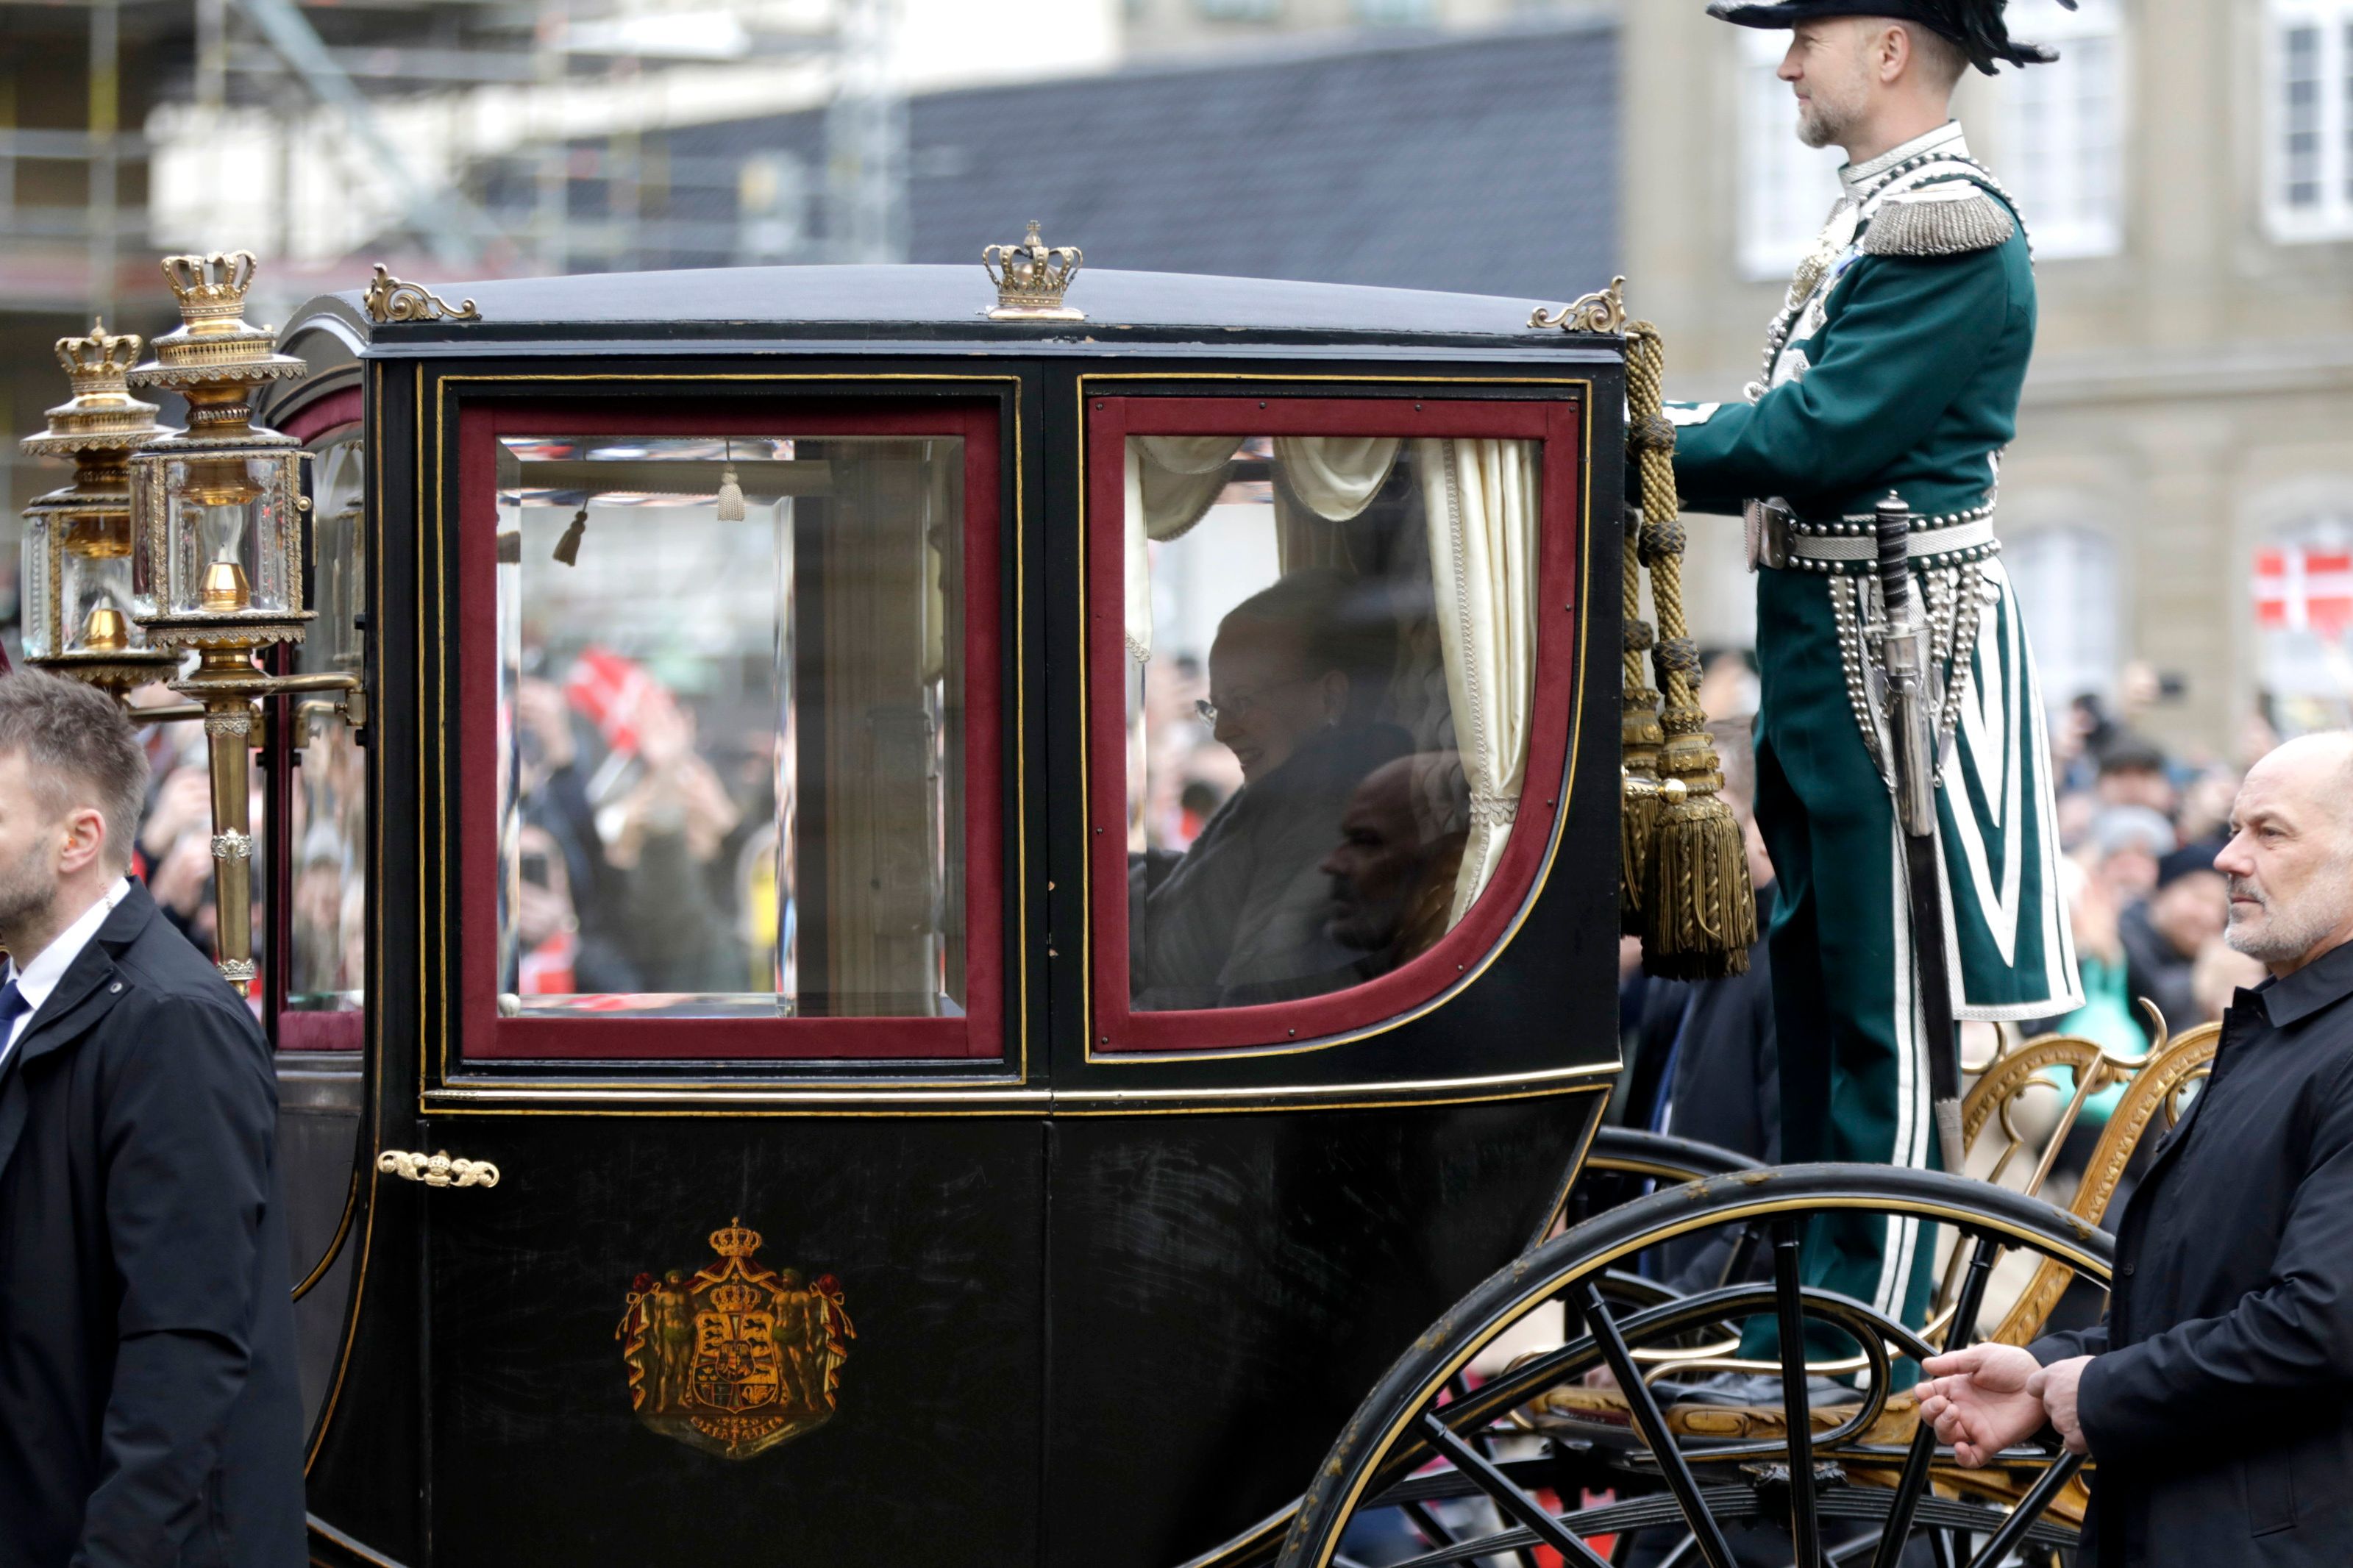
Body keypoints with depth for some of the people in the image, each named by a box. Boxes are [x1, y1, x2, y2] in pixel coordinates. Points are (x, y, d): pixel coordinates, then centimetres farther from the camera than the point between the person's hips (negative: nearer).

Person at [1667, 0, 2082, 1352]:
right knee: (1814, 990, 15)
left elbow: (1819, 436, -21)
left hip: (1903, 653, -10)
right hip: (1828, 647, 10)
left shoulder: (1954, 226, -15)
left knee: (1881, 1012, -5)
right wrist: (1676, 435, 2)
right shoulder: (1879, 214, 17)